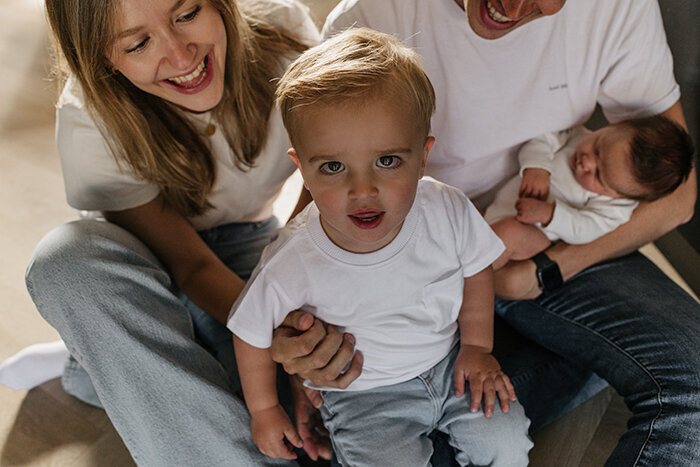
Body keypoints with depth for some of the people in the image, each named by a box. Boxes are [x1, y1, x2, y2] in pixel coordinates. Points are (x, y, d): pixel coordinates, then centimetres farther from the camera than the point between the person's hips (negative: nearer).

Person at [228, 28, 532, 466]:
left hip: (448, 360, 2)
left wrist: (477, 347, -1)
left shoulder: (449, 213, -22)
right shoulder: (291, 266, -30)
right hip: (364, 395, -2)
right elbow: (253, 334, -11)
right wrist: (264, 409, 1)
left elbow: (476, 271, 1)